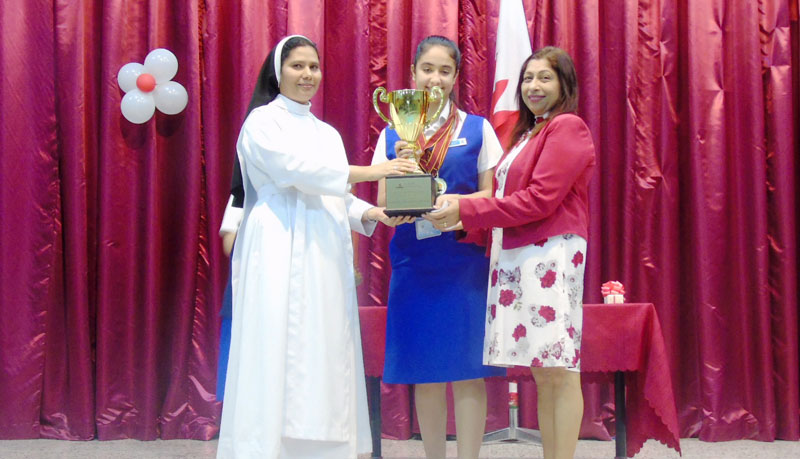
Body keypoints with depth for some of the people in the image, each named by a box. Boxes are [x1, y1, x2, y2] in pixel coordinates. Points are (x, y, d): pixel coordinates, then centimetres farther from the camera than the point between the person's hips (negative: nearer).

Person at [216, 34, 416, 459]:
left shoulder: (327, 133, 22)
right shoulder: (263, 121, 2)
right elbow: (298, 170, -13)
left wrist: (371, 214, -1)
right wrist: (373, 171, -18)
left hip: (325, 260, 6)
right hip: (280, 256, -6)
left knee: (325, 357, 2)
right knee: (278, 358, -10)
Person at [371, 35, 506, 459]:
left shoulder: (477, 129, 6)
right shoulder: (393, 134, 10)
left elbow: (491, 196, 5)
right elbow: (384, 205, 7)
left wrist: (459, 202, -16)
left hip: (463, 261, -2)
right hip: (413, 262, 2)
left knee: (467, 368, -3)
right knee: (424, 370, 5)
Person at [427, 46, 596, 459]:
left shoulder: (568, 127, -4)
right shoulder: (525, 135, 23)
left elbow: (539, 200, -13)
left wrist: (468, 211, -13)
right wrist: (468, 223, 4)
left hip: (551, 253, -8)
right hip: (514, 255, 8)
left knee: (558, 371, -8)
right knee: (542, 374, 8)